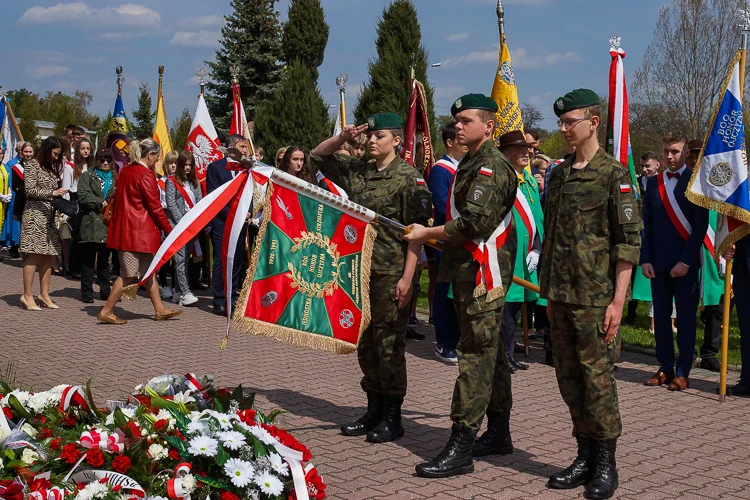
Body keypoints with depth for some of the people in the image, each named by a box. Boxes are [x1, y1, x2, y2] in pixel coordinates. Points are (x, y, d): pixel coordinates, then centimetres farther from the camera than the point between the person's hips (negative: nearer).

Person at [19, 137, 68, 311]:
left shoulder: (52, 168, 19)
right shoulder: (32, 165, -3)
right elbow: (30, 190, -11)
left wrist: (59, 196, 4)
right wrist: (52, 193, -16)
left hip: (49, 216, 8)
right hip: (35, 214, -8)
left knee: (50, 255, 5)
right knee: (35, 254, -11)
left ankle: (44, 294, 10)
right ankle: (27, 296, -9)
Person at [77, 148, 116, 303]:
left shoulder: (114, 179, 17)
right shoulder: (87, 176, 5)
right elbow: (83, 196, -9)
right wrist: (101, 203, -13)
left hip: (107, 224, 4)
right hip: (90, 223, -4)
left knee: (104, 259, 10)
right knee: (88, 259, -2)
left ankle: (105, 291, 15)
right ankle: (87, 293, 2)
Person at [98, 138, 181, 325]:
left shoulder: (125, 171, 12)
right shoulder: (146, 174, -14)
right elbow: (155, 207, -14)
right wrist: (169, 231, -5)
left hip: (124, 228, 9)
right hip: (139, 231, -9)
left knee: (148, 271, 14)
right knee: (128, 274, -3)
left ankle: (159, 310, 20)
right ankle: (106, 312, 0)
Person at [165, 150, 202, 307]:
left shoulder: (195, 182, 16)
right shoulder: (172, 181, 1)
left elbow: (199, 202, 12)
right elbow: (171, 204, -6)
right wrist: (182, 222, -12)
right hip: (177, 225, -5)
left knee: (186, 259, 5)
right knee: (181, 259, -11)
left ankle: (178, 293, 11)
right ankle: (185, 293, -17)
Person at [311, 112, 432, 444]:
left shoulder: (409, 177, -7)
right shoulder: (357, 172, 11)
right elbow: (318, 157, 21)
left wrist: (407, 277, -17)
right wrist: (342, 138, 2)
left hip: (391, 274, -6)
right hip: (360, 270, 7)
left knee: (389, 345, -1)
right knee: (365, 343, 12)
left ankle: (392, 418, 9)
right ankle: (374, 411, 24)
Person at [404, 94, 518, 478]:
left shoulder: (492, 166, -13)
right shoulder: (470, 164, 18)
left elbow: (474, 223, -21)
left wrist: (428, 233, -11)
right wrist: (438, 234, 12)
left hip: (484, 275, -10)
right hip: (468, 271, 10)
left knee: (476, 355, -10)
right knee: (491, 353, 15)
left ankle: (460, 449, -11)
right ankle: (498, 433, 25)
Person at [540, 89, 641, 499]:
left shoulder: (613, 174, -8)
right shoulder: (558, 175, 13)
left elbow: (628, 242, -11)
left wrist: (618, 301, -15)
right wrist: (549, 292, 16)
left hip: (595, 297, -7)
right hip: (560, 296, 7)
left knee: (597, 377, -2)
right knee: (568, 378, 10)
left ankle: (606, 465, 10)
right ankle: (585, 457, 22)